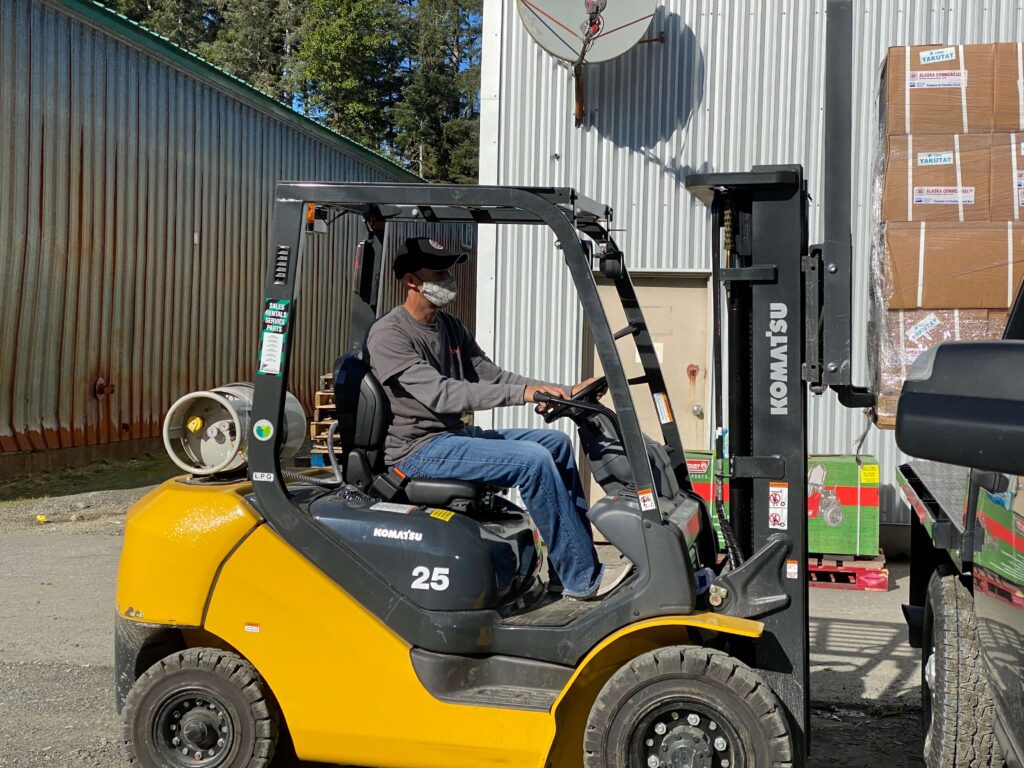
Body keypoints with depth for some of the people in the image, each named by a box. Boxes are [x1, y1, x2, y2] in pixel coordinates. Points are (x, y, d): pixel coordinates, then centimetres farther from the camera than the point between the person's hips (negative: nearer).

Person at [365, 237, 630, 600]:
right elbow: (439, 394, -26)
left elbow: (491, 375, 12)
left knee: (555, 442, 5)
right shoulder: (388, 335, -14)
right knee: (533, 460, -23)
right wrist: (520, 393, -32)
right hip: (417, 450, -9)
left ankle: (568, 569, 4)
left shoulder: (450, 327, 14)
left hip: (454, 436, 9)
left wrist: (563, 392, 0)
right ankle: (582, 579, -15)